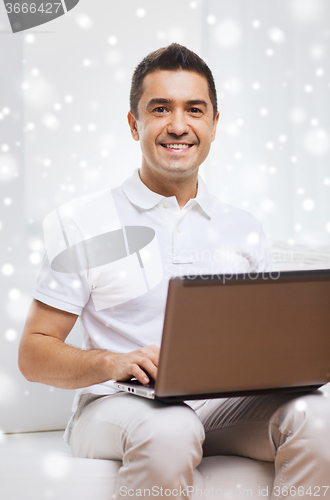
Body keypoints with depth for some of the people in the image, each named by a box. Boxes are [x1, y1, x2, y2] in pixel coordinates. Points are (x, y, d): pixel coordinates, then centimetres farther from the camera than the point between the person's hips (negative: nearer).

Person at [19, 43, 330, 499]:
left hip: (226, 405, 4)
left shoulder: (244, 231, 16)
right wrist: (113, 363, -20)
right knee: (169, 431, -38)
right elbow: (34, 354, 1)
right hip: (119, 405, -3)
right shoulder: (82, 223, 3)